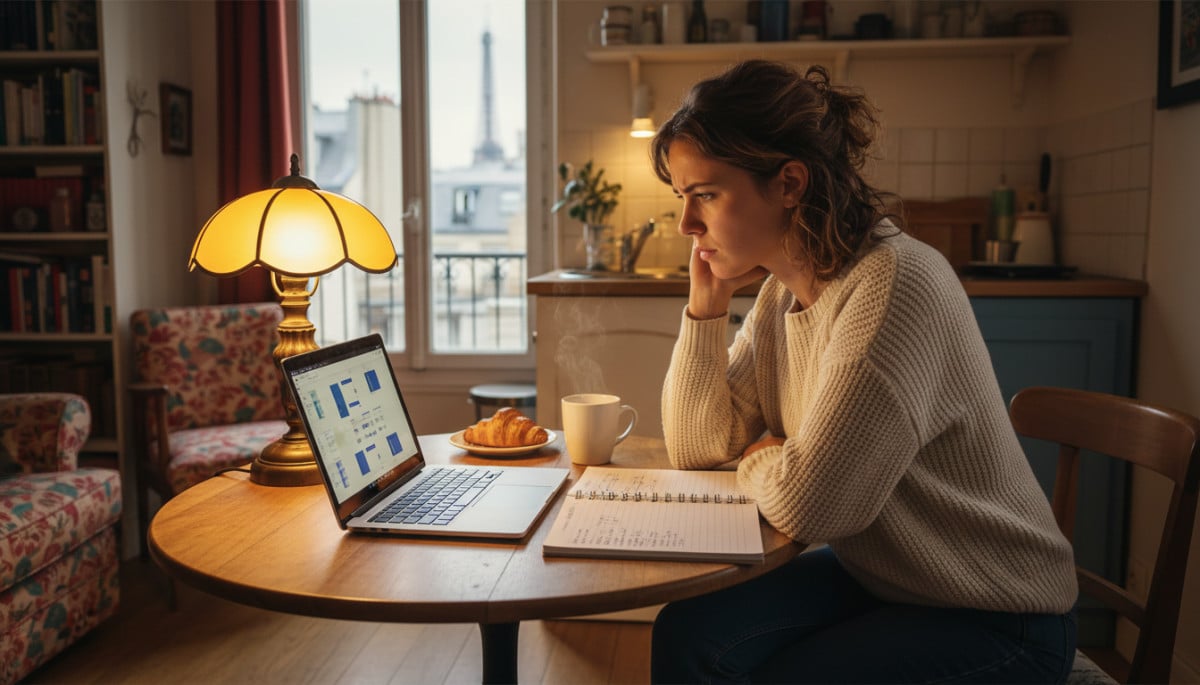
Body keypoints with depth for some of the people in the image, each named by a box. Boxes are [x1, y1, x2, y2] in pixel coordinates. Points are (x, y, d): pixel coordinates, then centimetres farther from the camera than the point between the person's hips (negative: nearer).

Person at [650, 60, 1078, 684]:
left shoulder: (895, 283, -28)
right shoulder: (783, 291, -1)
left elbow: (805, 503, -30)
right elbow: (696, 447, 2)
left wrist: (758, 459, -7)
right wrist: (706, 303, -8)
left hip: (994, 617, -7)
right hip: (871, 576, 7)